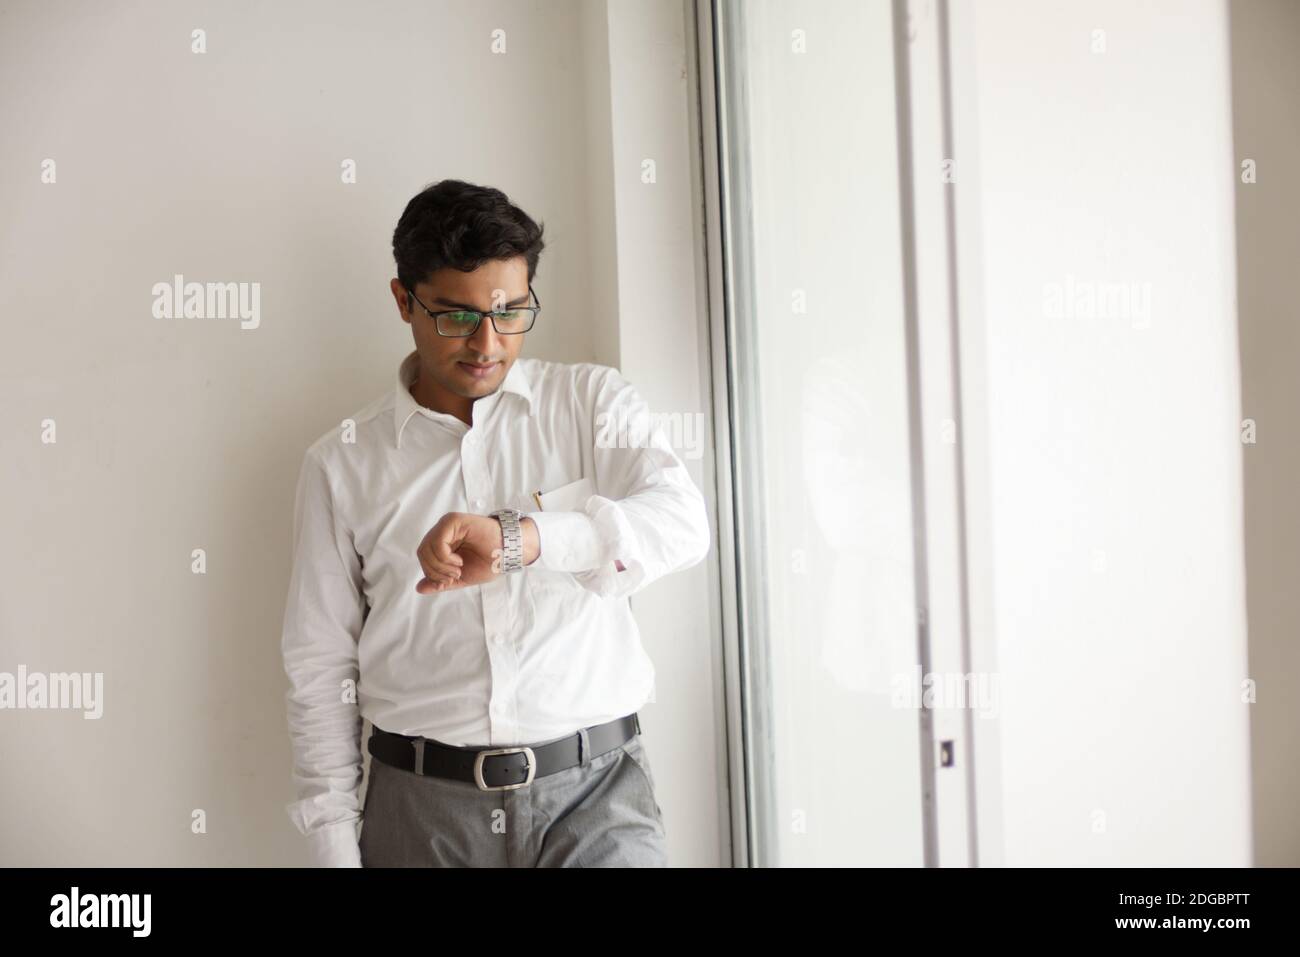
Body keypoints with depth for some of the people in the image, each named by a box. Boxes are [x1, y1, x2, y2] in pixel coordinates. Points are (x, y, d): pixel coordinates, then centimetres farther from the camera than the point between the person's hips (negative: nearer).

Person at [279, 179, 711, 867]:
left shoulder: (591, 400, 5)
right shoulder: (340, 464, 6)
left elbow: (681, 519, -12)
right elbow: (319, 666, 7)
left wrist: (520, 538, -28)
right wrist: (335, 847, 2)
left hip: (592, 788, 0)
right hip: (422, 807, 1)